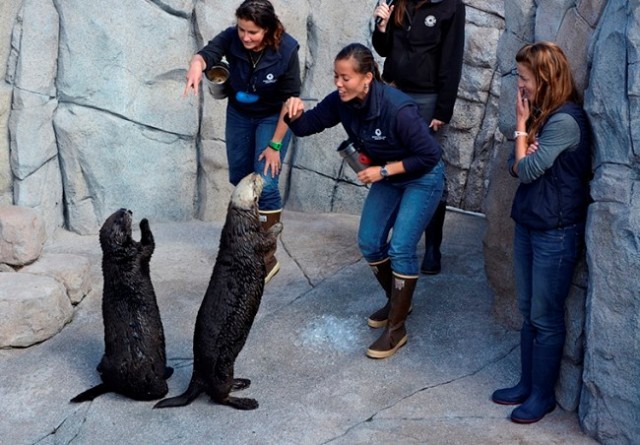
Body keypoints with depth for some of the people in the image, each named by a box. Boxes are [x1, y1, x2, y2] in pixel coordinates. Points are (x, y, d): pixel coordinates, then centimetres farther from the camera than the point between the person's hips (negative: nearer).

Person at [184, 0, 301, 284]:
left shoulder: (286, 50, -28)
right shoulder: (231, 37, -22)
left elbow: (290, 100, -20)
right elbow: (207, 54, -39)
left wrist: (275, 144, -19)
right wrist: (197, 65, -64)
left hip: (273, 118, -4)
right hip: (238, 115, 4)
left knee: (265, 183, -12)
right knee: (239, 179, 13)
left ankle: (267, 257, -2)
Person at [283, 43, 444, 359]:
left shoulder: (397, 109, -34)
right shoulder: (341, 102, -15)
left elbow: (429, 156, -26)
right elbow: (306, 126, -7)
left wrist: (383, 171, -26)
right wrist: (294, 114, -30)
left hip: (421, 178, -7)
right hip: (386, 176, 7)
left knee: (401, 248, -13)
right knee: (369, 243, 6)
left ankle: (396, 328, 0)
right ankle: (396, 301, 30)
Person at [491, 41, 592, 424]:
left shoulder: (565, 121, -20)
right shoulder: (541, 114, 9)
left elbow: (528, 170, -19)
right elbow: (516, 167, 7)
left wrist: (521, 125, -9)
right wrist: (526, 124, -12)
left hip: (557, 233, -9)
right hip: (528, 225, 9)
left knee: (546, 318, 4)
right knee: (528, 311, 16)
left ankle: (543, 395, 20)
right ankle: (527, 383, 30)